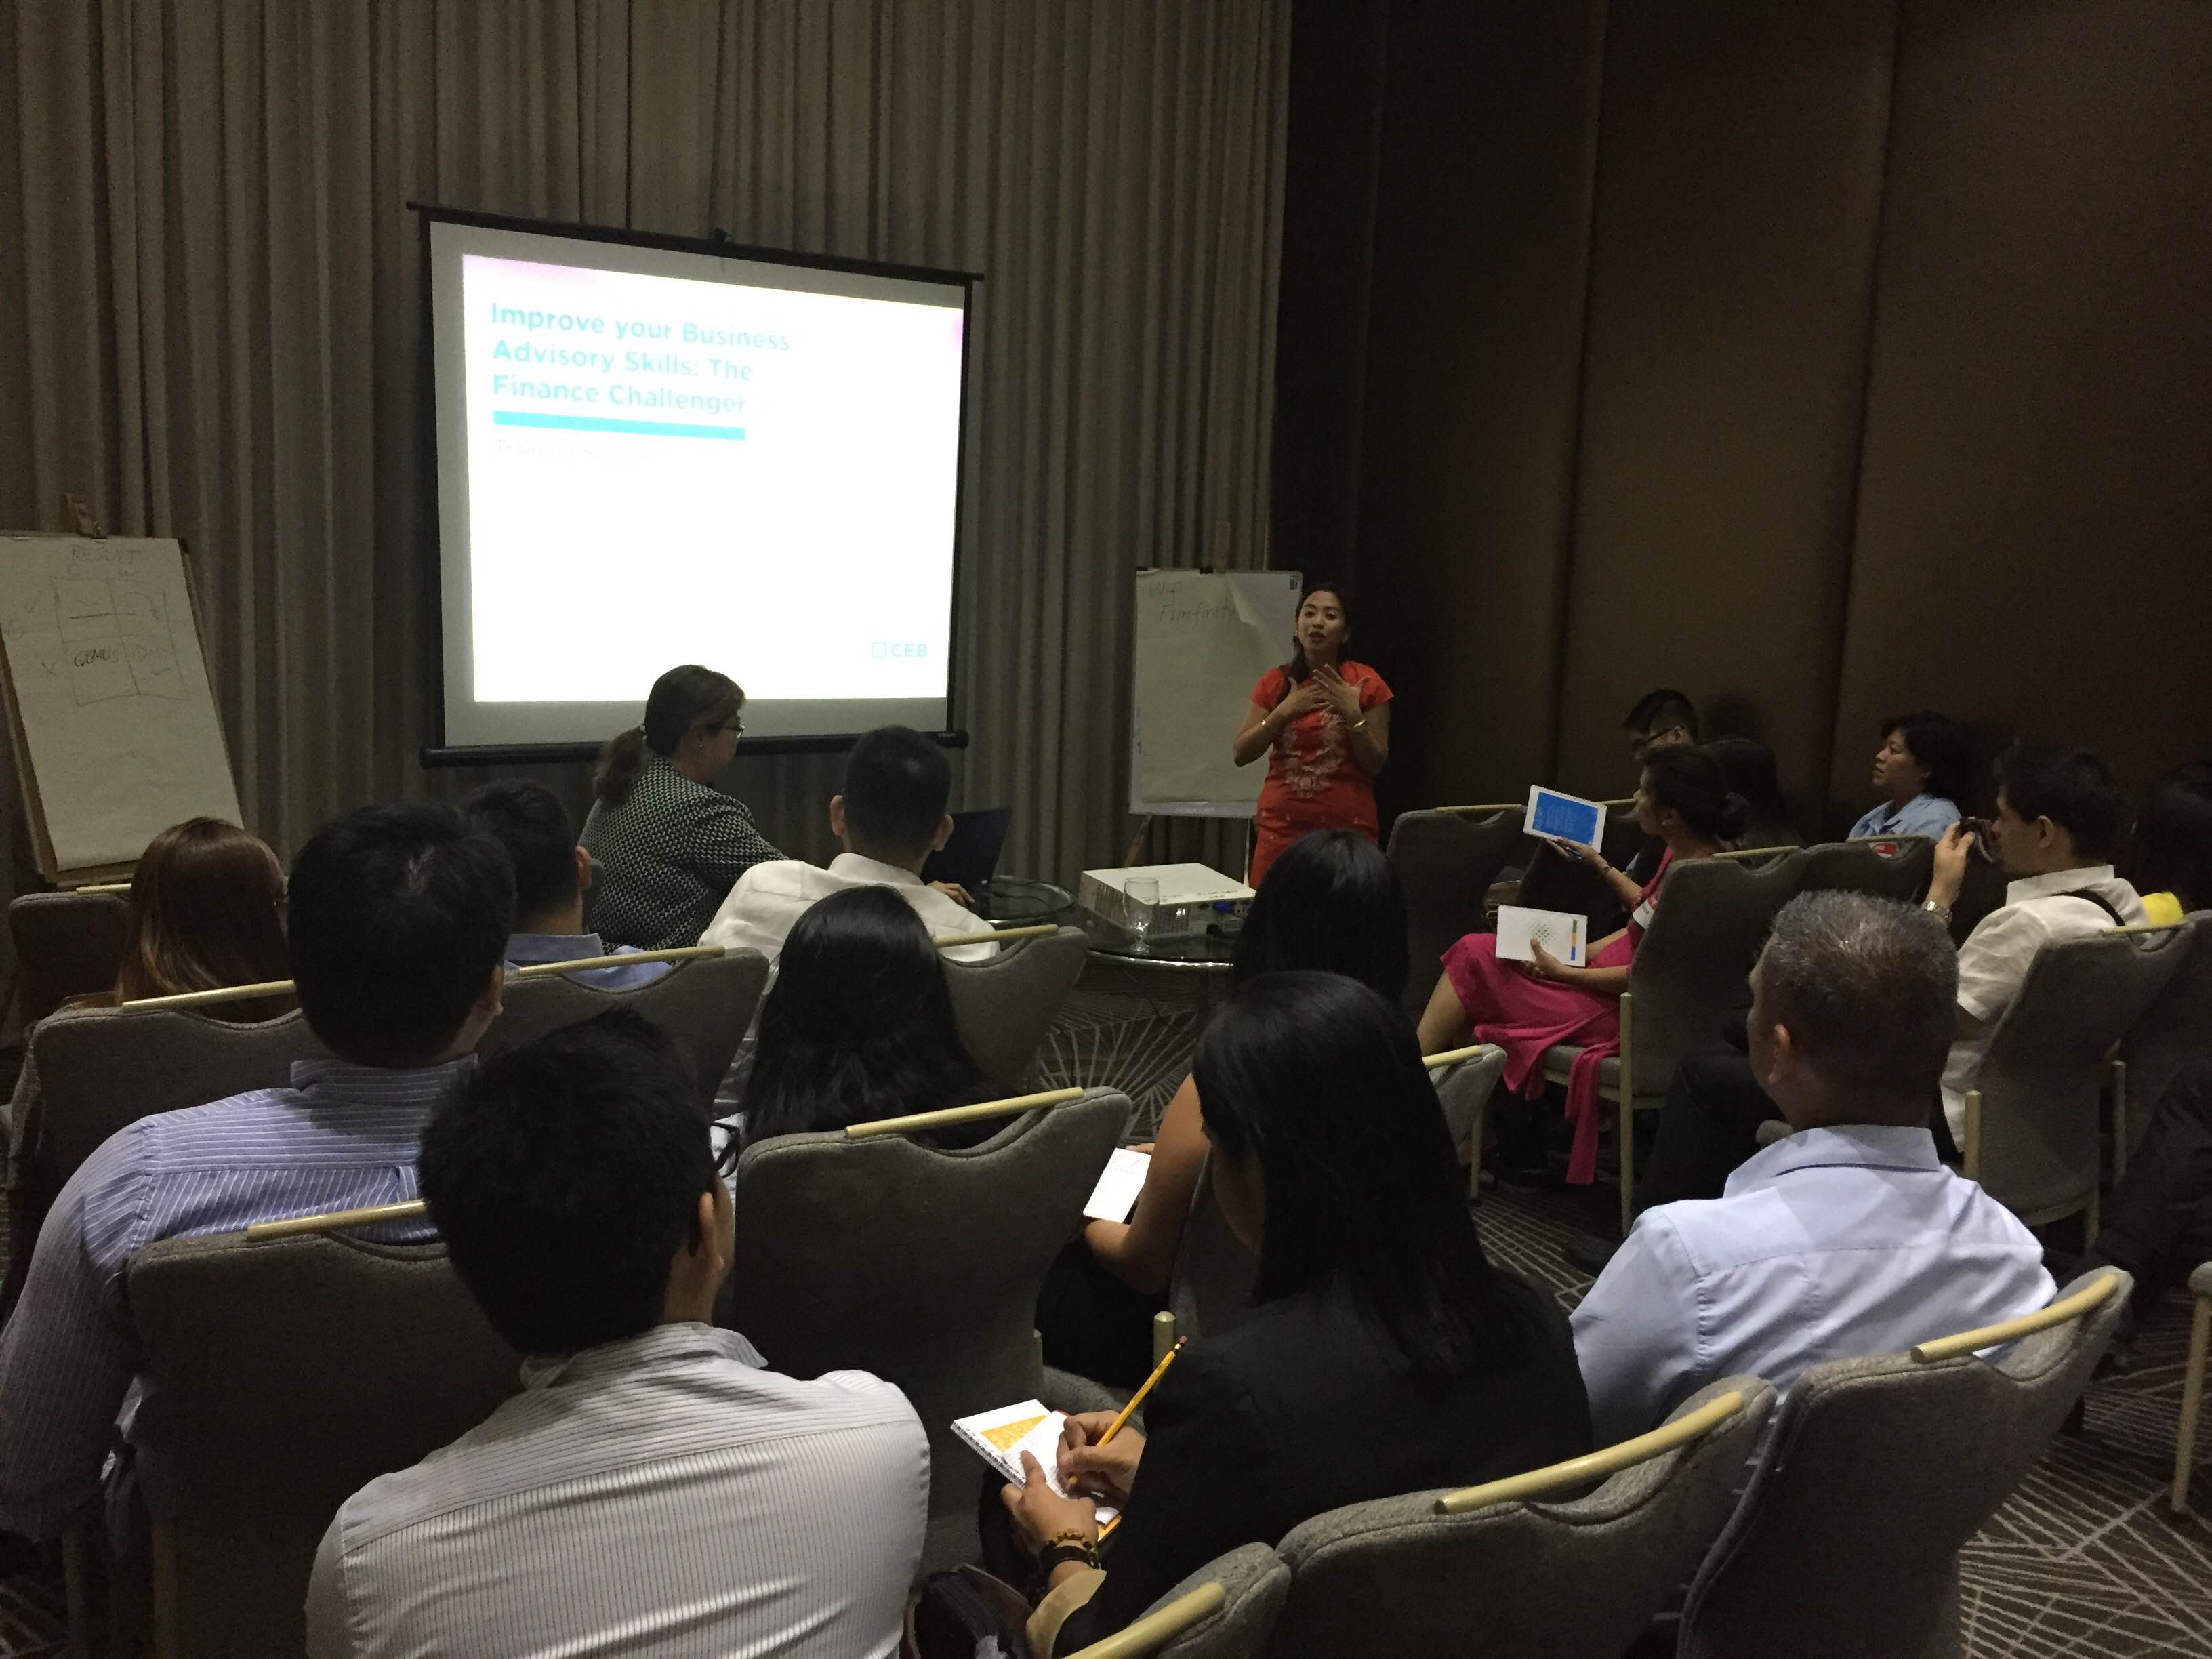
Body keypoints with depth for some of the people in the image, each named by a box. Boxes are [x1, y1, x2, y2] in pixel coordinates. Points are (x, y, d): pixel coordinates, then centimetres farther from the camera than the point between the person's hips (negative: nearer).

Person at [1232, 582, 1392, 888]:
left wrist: (1353, 714, -13)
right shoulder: (1275, 682, 7)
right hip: (1281, 825, 2)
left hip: (1347, 828, -2)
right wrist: (1284, 711, -10)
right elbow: (1242, 754, 1)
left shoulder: (1366, 684, 1)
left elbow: (1375, 765, 0)